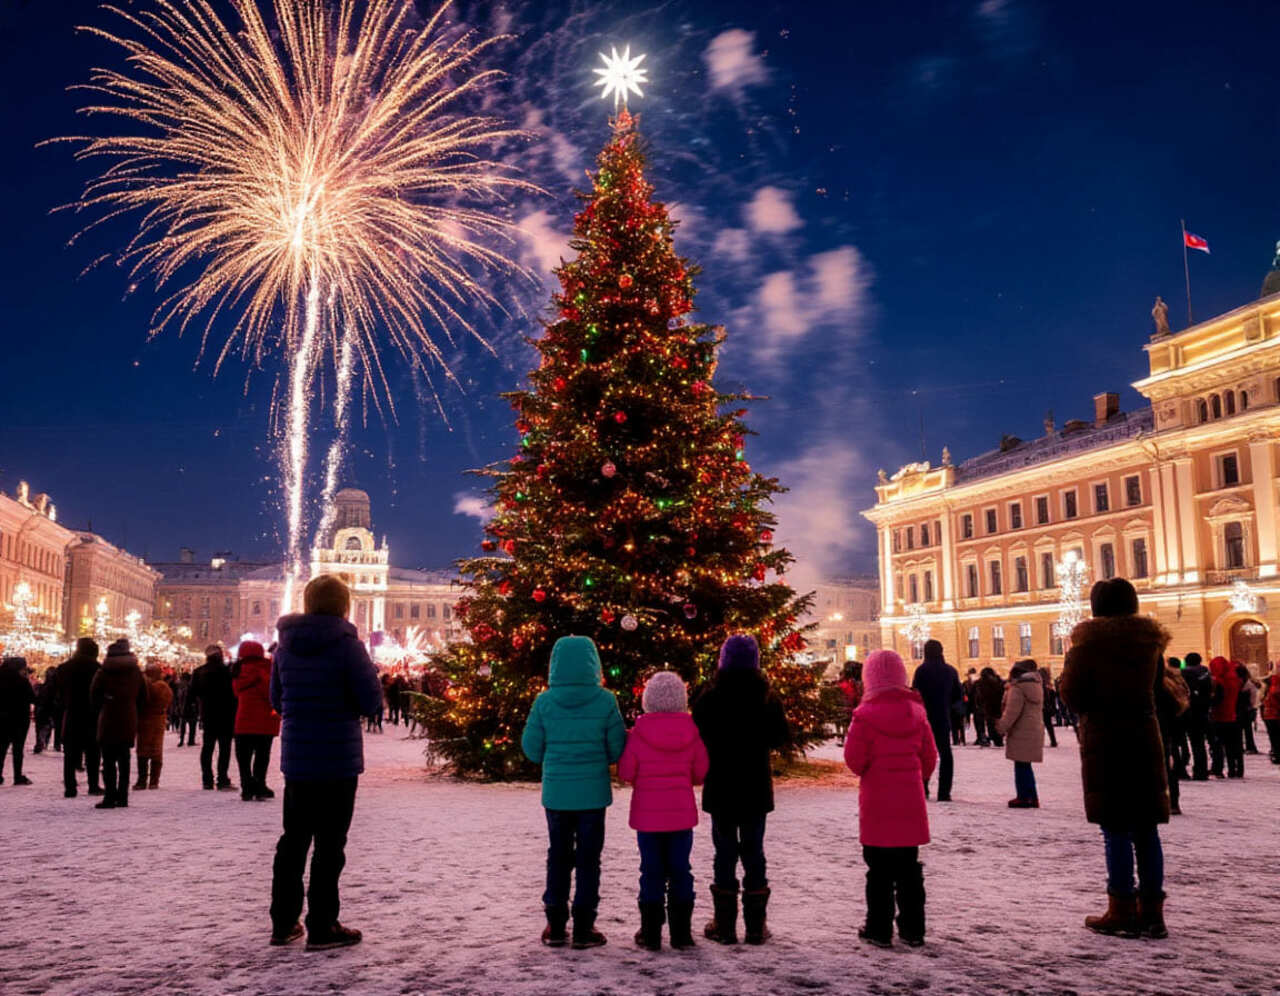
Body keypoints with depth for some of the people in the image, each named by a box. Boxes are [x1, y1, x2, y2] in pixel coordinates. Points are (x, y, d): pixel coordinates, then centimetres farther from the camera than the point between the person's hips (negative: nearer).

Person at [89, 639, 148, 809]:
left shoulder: (104, 672, -5)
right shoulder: (136, 672, 5)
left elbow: (94, 695, 0)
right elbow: (143, 698, 9)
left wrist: (100, 712, 15)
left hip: (109, 721, -3)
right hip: (129, 723, 4)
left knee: (108, 761, 1)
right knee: (124, 760, 11)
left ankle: (110, 797, -3)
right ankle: (122, 797, 12)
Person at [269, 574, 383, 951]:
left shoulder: (286, 644, 4)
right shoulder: (346, 643, -13)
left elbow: (276, 699, 13)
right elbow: (371, 701, -13)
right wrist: (368, 669, 5)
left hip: (295, 758, 6)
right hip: (338, 760, -5)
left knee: (294, 840, 16)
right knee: (329, 843, 2)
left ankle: (283, 923, 22)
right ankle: (322, 928, 6)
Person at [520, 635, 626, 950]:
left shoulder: (545, 702, -8)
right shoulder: (605, 701, -10)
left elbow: (532, 749, -1)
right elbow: (618, 749, -5)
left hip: (556, 791, 1)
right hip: (593, 793, -1)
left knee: (558, 856, 15)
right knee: (588, 858, 9)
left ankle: (555, 927, 21)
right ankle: (583, 929, 13)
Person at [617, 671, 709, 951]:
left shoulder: (640, 731, -12)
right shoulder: (691, 731, -5)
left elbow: (626, 772, -8)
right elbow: (701, 773, 0)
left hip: (647, 812, -1)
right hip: (681, 812, 2)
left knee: (651, 872, 7)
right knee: (680, 870, 10)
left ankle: (651, 934, 12)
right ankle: (681, 933, 13)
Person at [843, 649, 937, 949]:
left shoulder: (867, 715, -14)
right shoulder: (915, 711, 1)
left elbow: (854, 759, -12)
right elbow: (930, 756, 7)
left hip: (877, 803, -4)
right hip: (911, 801, 4)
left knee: (879, 868, 6)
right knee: (909, 866, 13)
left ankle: (879, 929, 11)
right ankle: (913, 929, 18)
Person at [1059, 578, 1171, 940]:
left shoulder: (1089, 642, -9)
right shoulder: (1151, 640, 6)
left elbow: (1072, 695, -8)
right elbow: (1157, 687, 16)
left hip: (1104, 742, -5)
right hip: (1145, 737, 5)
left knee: (1116, 830, 0)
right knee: (1146, 829, 9)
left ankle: (1123, 912, 3)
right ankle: (1151, 912, 13)